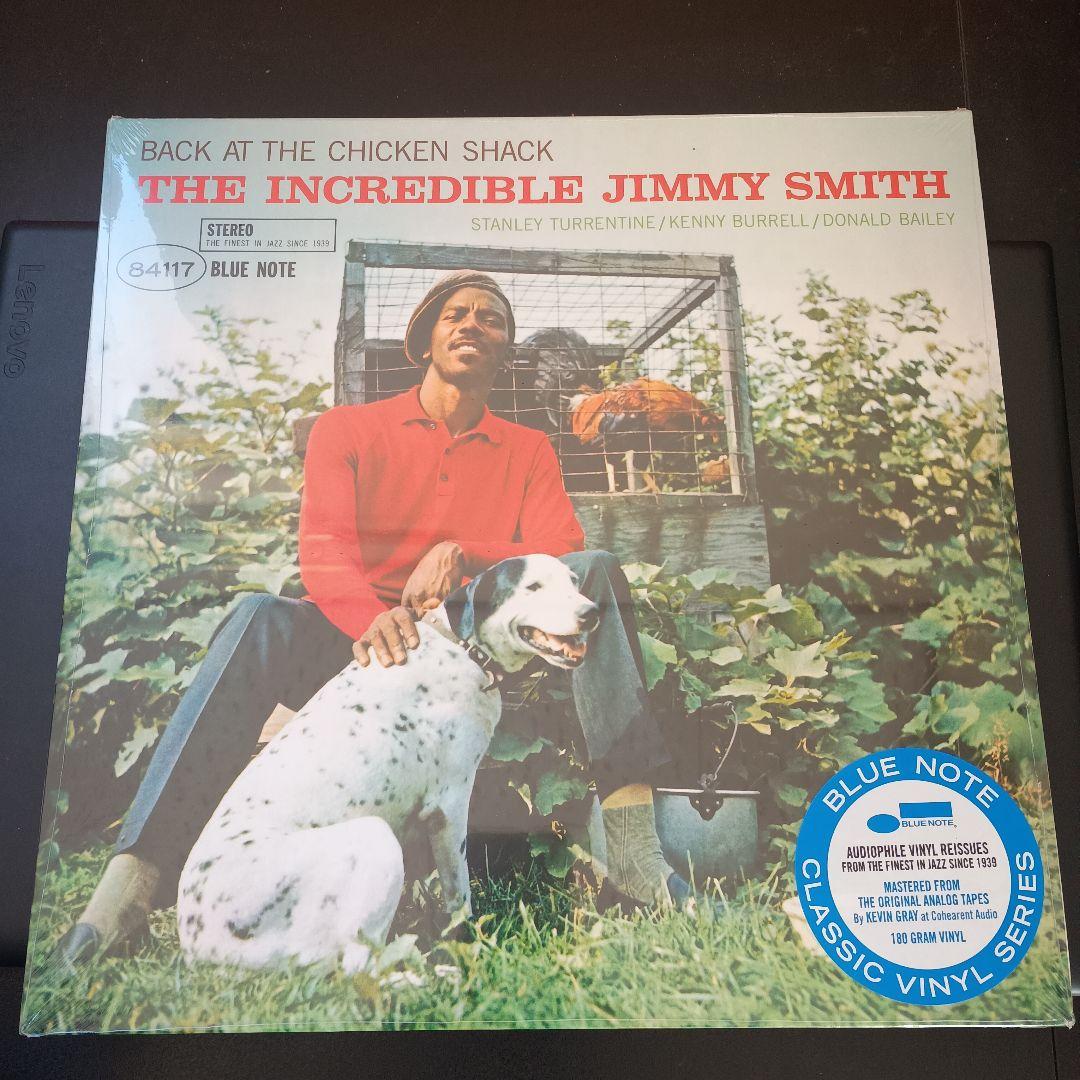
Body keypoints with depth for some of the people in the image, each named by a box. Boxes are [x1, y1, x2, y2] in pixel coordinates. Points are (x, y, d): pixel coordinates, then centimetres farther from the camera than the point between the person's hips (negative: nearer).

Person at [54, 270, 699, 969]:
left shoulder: (529, 451, 16)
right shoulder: (349, 429, 11)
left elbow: (563, 553, -2)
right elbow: (322, 545, -8)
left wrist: (462, 559, -23)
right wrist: (373, 618, -32)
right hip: (361, 646, -1)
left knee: (597, 570, -22)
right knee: (260, 619, -32)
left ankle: (632, 850, -31)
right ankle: (133, 886, -35)